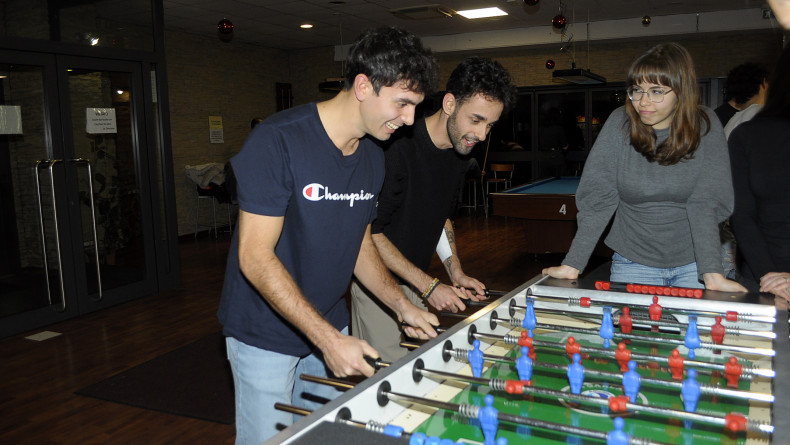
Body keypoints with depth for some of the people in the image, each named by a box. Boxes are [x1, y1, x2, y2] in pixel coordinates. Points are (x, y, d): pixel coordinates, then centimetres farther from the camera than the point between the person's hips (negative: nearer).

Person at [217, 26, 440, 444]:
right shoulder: (277, 141, -22)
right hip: (266, 334, -6)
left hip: (330, 327, 6)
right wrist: (329, 339, -27)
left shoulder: (373, 159, 1)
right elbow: (255, 256, -24)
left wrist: (401, 305, -2)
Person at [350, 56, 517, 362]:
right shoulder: (398, 149, -24)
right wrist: (429, 286, -19)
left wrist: (456, 274, 4)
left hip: (415, 282, 7)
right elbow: (371, 233, -21)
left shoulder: (460, 155, 3)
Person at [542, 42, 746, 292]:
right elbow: (597, 199, -13)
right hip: (632, 262, 0)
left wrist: (712, 274, -23)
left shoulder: (705, 126, -9)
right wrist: (572, 265, -19)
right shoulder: (619, 123, -10)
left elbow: (706, 203, -13)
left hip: (692, 263, 0)